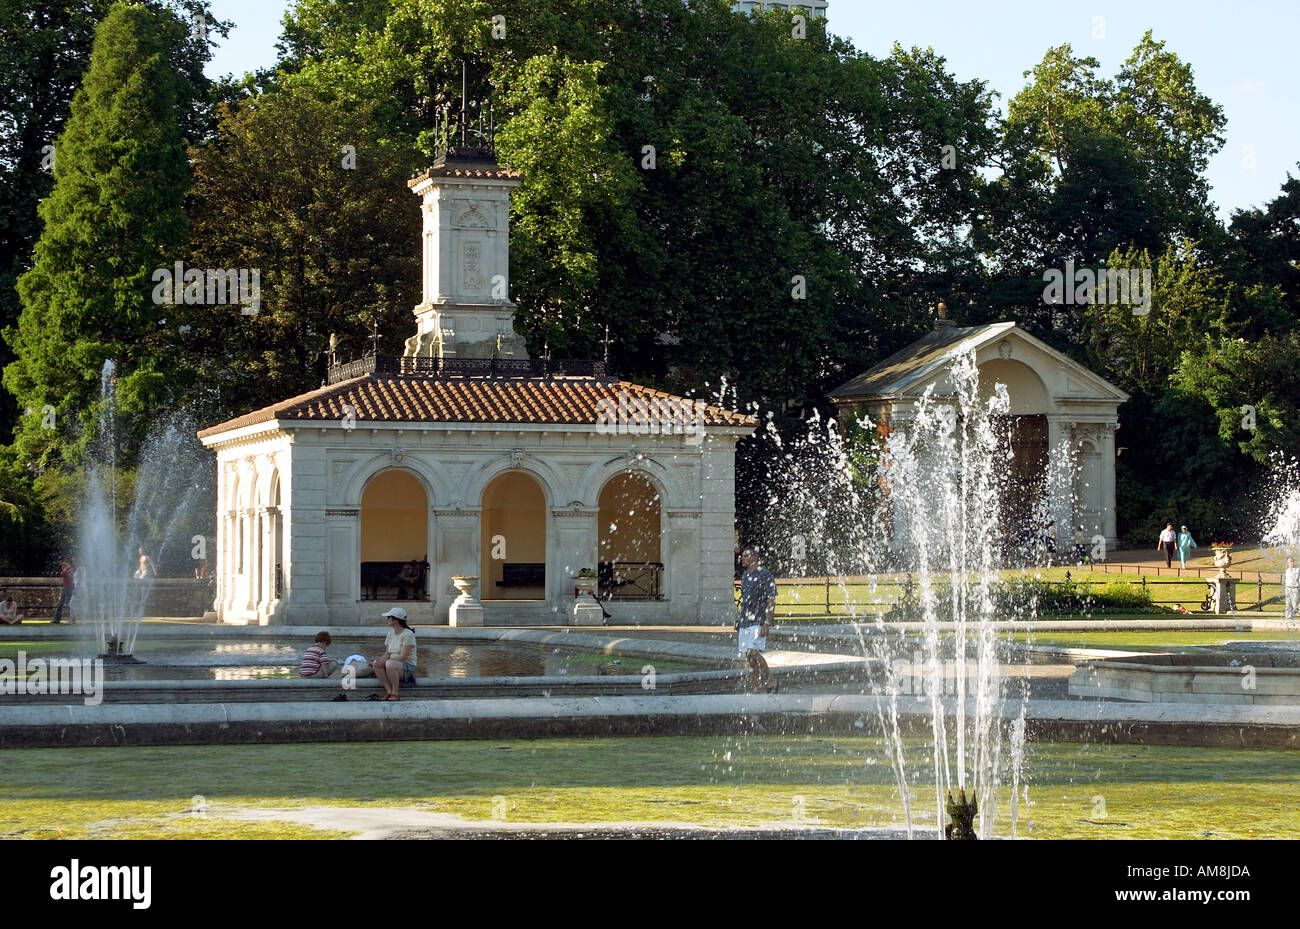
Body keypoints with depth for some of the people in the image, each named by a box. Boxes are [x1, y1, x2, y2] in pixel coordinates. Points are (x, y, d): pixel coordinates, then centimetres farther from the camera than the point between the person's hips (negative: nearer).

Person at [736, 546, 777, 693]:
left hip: (758, 622, -8)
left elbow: (771, 601, -11)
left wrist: (766, 624, -18)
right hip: (745, 623, 8)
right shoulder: (745, 576, 17)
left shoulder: (765, 575, -8)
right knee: (749, 658, 5)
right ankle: (754, 690, 8)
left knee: (753, 652, -20)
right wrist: (739, 620, 20)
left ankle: (770, 684, -7)